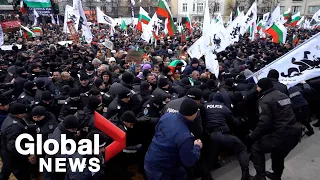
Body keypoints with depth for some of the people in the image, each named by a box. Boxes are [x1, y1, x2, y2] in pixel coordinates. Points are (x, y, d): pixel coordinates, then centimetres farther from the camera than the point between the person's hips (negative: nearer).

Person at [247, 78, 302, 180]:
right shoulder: (283, 95, 15)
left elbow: (264, 123, -19)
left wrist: (252, 137, -9)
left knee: (256, 148, 11)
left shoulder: (265, 100, -11)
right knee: (279, 154, 32)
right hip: (295, 133, 9)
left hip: (281, 135, -8)